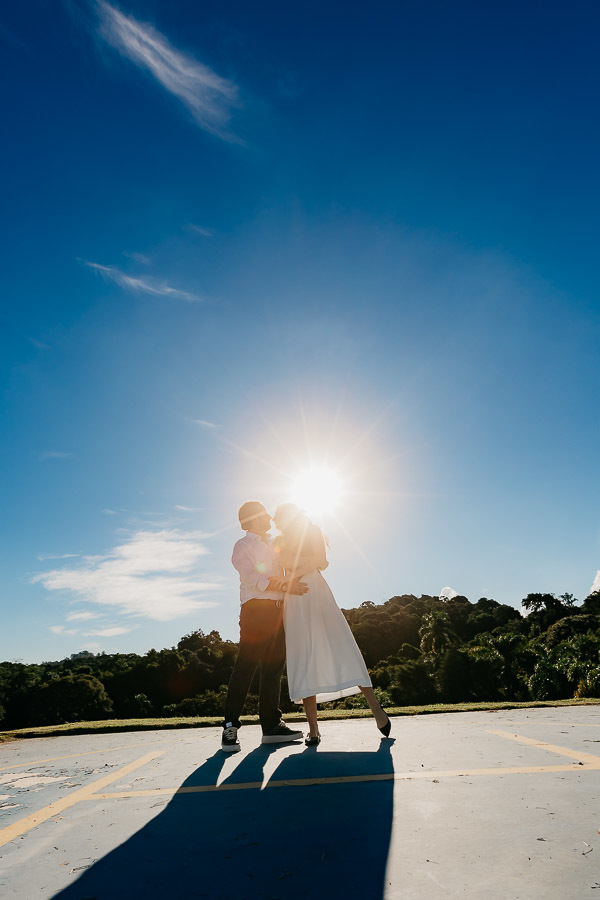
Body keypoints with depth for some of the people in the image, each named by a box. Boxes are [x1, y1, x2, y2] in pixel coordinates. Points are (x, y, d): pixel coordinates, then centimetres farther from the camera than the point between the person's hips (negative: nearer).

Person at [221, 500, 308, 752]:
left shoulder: (273, 544, 21)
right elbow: (252, 579, -13)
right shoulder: (242, 546, 1)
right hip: (256, 609, -7)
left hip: (277, 610, 7)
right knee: (246, 665, -8)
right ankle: (230, 726, -1)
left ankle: (271, 724, 13)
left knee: (273, 666, 7)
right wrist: (283, 585, -22)